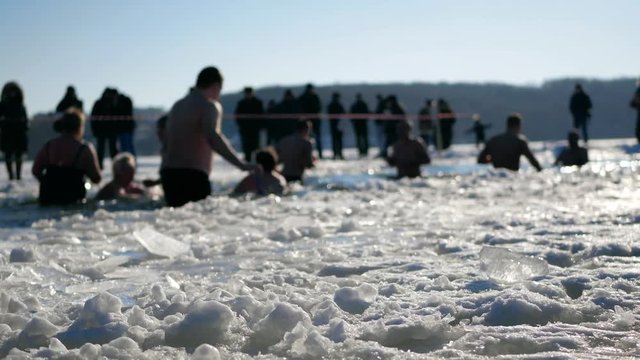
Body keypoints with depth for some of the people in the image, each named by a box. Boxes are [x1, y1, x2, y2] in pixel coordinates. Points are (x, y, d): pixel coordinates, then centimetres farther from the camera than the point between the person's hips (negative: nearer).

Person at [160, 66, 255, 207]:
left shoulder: (177, 105, 21)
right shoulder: (209, 105, -3)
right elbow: (213, 138, -20)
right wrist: (240, 164, -23)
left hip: (168, 170, 8)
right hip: (193, 173, -8)